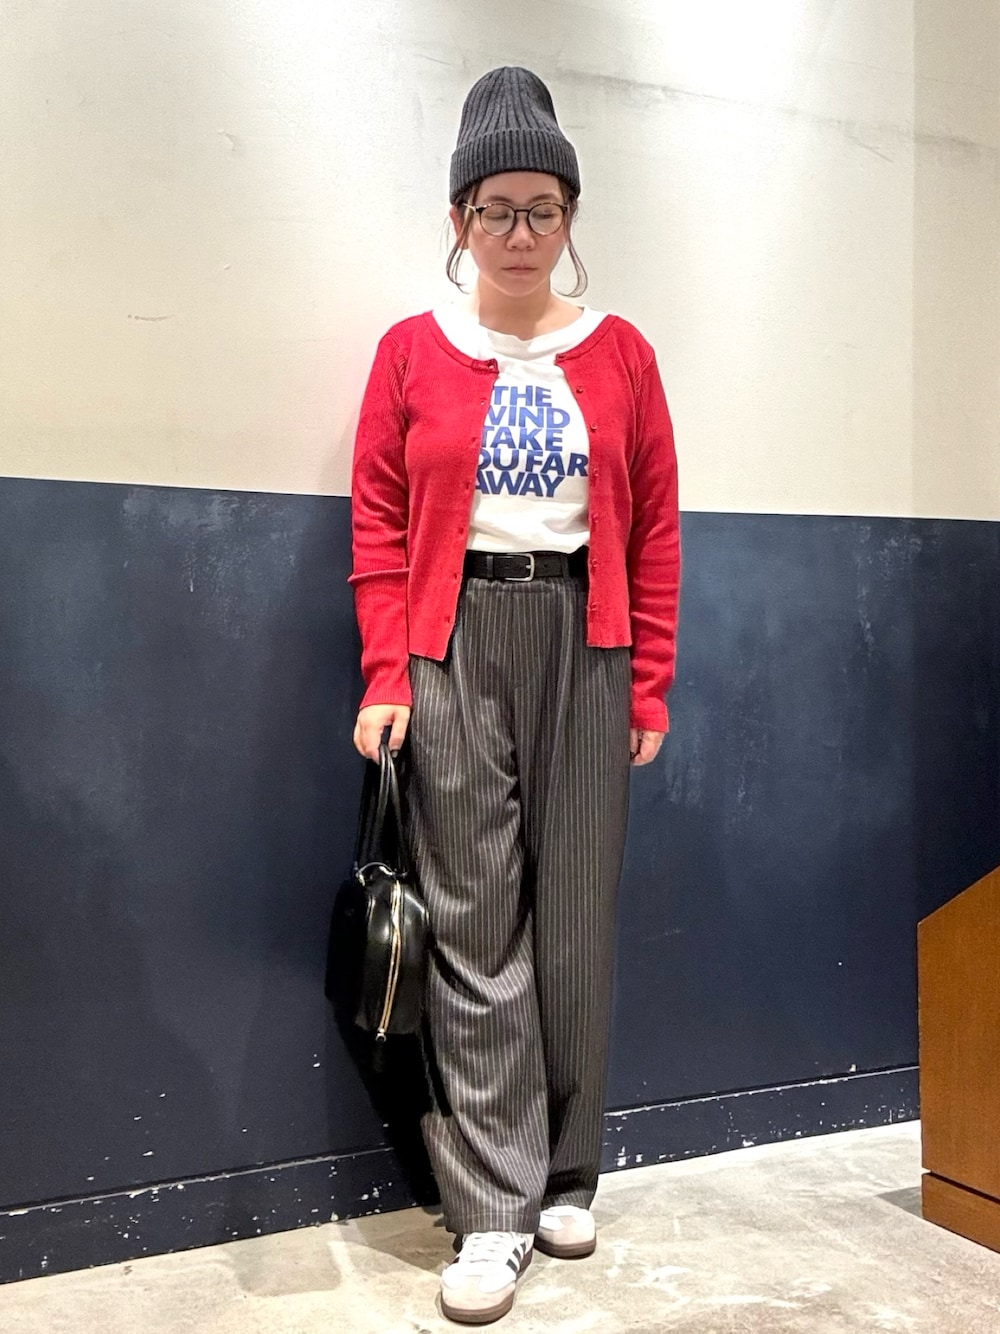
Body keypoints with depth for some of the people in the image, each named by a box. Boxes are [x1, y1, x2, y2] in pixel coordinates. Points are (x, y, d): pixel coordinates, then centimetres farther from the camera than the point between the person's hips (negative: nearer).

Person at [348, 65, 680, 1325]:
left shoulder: (620, 353, 6)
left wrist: (650, 685, 2)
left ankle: (565, 1179, 25)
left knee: (575, 915, 8)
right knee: (476, 925, 0)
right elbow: (378, 525, 1)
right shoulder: (411, 349, 4)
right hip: (456, 647, -1)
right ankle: (495, 1209, 12)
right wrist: (386, 678, -7)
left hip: (583, 646, 1)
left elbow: (654, 531, 6)